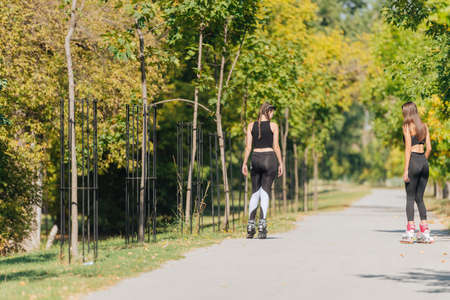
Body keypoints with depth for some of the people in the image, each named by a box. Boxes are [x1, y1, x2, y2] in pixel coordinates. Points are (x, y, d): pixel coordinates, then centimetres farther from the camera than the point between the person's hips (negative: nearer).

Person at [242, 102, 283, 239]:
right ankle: (262, 225, -13)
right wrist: (280, 163, 2)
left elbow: (248, 146, 2)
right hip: (270, 158, -3)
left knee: (255, 193, 11)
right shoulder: (273, 126, -3)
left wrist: (244, 162, 6)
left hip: (256, 158, 3)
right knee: (265, 192, -2)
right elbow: (276, 146, -4)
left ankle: (250, 226, 4)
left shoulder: (251, 126, 5)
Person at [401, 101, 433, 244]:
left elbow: (408, 148, -12)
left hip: (413, 161, -6)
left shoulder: (407, 126, -6)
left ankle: (410, 232, -5)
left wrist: (406, 170, -12)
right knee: (419, 198, 11)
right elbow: (429, 148, 9)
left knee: (410, 198, -1)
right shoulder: (424, 126, 12)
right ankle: (425, 232, 6)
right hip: (424, 162, 6)